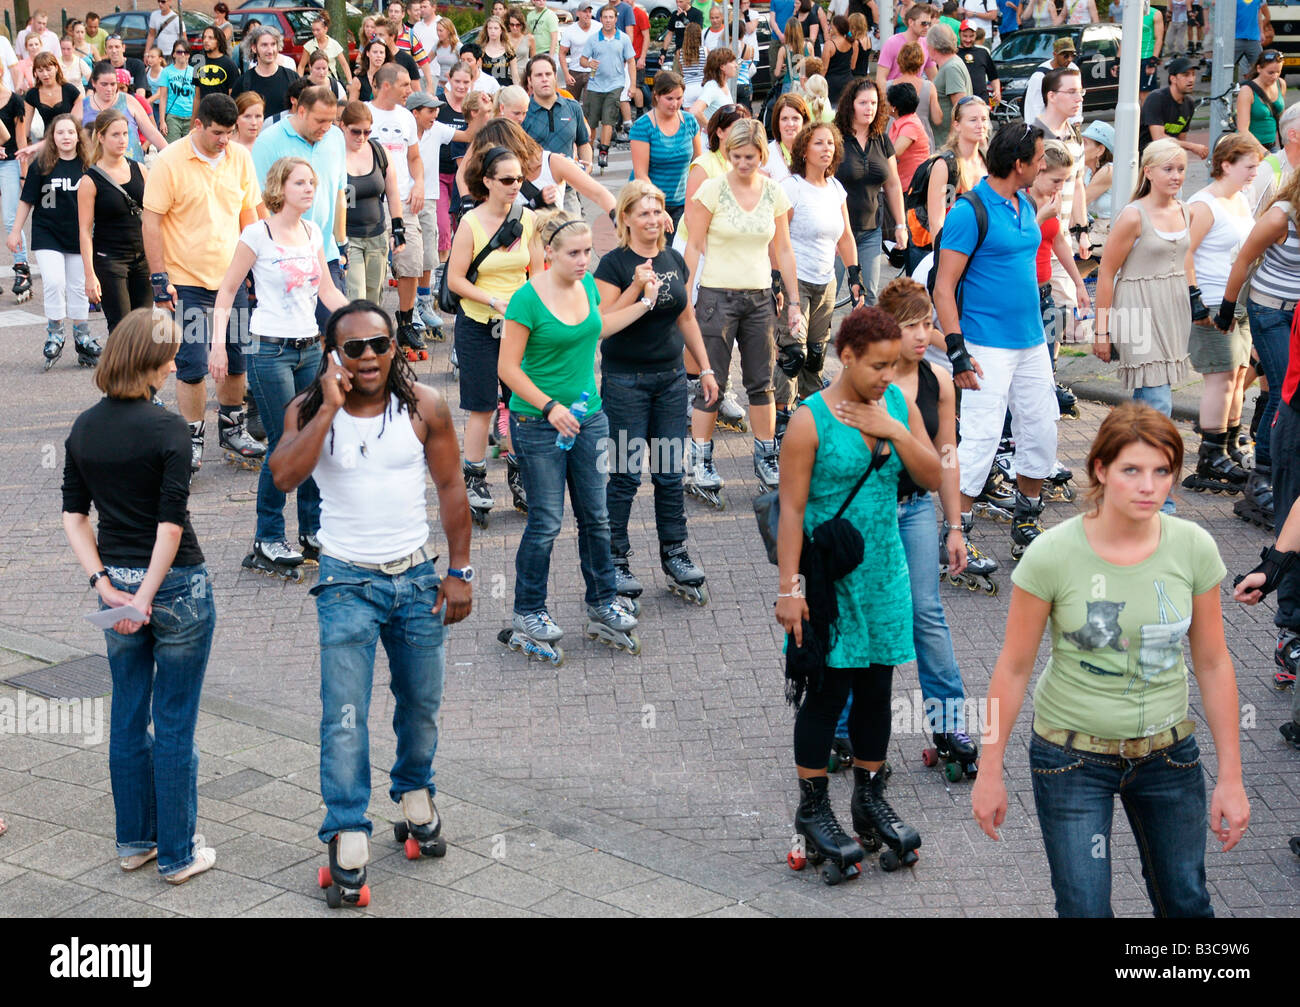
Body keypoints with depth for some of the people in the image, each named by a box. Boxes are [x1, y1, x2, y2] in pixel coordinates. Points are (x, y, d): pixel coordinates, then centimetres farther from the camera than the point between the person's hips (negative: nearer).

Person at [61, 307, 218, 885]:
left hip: (116, 583, 6)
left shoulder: (83, 429, 2)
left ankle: (133, 841, 28)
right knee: (174, 724, 4)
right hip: (176, 586, -6)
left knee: (129, 717, 17)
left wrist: (106, 586, -3)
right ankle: (177, 854, 14)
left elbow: (73, 517, 1)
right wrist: (146, 598, -14)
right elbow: (171, 524, -20)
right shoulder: (166, 428, -16)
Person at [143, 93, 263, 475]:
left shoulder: (240, 158, 3)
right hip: (186, 281, -4)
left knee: (237, 357, 12)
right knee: (193, 365, -3)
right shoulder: (170, 161, -10)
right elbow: (151, 221, -8)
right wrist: (159, 278, -11)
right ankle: (192, 440, 11)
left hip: (232, 277, 4)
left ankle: (232, 428, 31)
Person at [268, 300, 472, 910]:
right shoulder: (309, 411, -6)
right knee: (344, 716, -6)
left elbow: (450, 488, 3)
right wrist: (329, 408, -24)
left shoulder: (424, 408, -3)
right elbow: (284, 477, -22)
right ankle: (348, 839, 3)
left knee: (421, 704, 15)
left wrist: (459, 572, 2)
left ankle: (415, 794, 40)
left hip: (418, 577, 2)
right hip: (348, 582, -2)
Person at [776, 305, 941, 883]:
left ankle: (870, 800, 27)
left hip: (885, 573, 5)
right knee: (826, 692, 1)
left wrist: (894, 430, -12)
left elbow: (933, 478, 2)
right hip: (832, 578, -5)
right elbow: (792, 509, -12)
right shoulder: (811, 420, -12)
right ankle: (812, 811, 14)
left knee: (876, 688, 13)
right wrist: (790, 586, -15)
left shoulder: (899, 405, 4)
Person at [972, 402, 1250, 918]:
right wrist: (989, 772, -4)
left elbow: (1213, 665, -1)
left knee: (1186, 900, 14)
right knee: (1084, 907, 0)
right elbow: (1014, 667, -8)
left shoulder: (1194, 548, -9)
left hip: (1167, 753, 3)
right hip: (1073, 756, -2)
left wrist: (1231, 778, 1)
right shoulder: (1052, 554, -17)